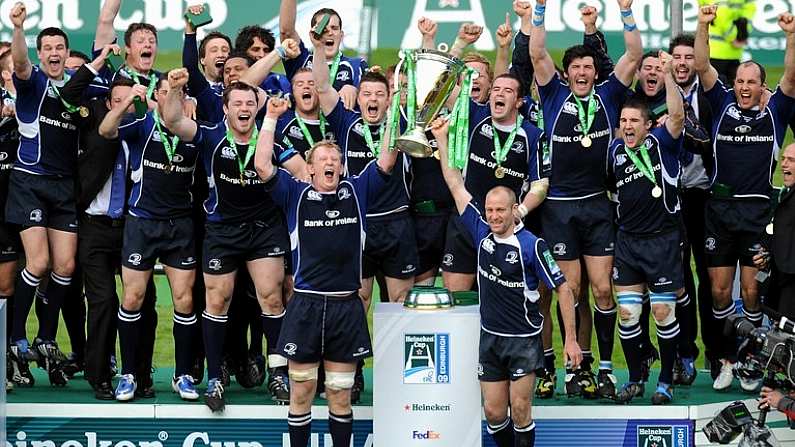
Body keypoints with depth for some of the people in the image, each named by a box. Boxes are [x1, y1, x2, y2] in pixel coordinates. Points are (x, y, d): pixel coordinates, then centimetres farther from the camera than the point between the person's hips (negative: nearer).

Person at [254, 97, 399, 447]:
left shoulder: (356, 191, 10)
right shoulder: (296, 195, 6)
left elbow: (386, 162, 4)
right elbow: (262, 166, -4)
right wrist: (271, 117, -4)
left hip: (347, 306, 1)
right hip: (305, 305, -1)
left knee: (341, 395, 8)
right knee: (301, 392, 4)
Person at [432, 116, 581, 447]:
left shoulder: (531, 245, -13)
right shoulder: (482, 233, 1)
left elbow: (563, 290, -9)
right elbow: (456, 186, 7)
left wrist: (571, 339, -12)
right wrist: (442, 139, 6)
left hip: (524, 339, -5)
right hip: (489, 337, 5)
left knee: (520, 410, -5)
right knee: (494, 412, 6)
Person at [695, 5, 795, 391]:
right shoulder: (723, 106, 9)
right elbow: (702, 69, 1)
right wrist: (703, 26, -12)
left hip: (758, 211, -1)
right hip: (719, 210, 1)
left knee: (752, 291, -1)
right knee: (719, 289, 3)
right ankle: (726, 360, 13)